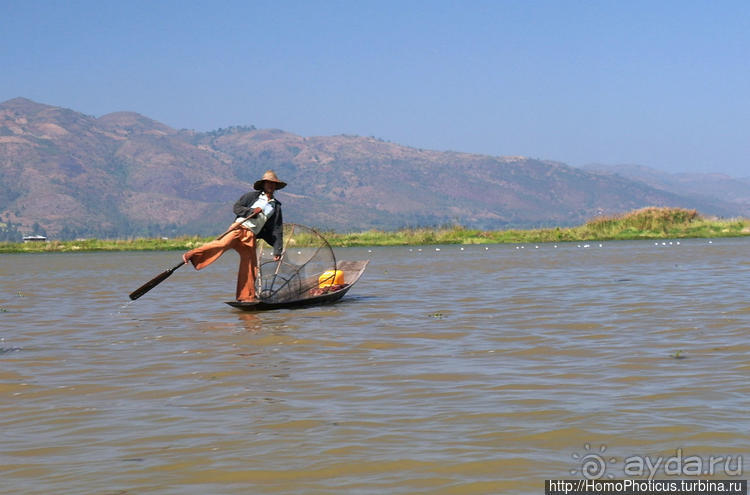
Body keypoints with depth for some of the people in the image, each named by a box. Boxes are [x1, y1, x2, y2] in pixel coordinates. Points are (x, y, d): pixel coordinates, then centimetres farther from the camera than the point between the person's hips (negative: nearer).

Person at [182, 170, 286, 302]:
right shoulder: (253, 196, 12)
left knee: (250, 267, -2)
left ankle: (247, 297, 7)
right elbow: (236, 207, 6)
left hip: (251, 236, 3)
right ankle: (191, 255, -31)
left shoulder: (276, 206, 19)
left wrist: (277, 251, 13)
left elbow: (278, 230, 18)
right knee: (223, 244, -30)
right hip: (239, 227, -3)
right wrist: (252, 211, -9)